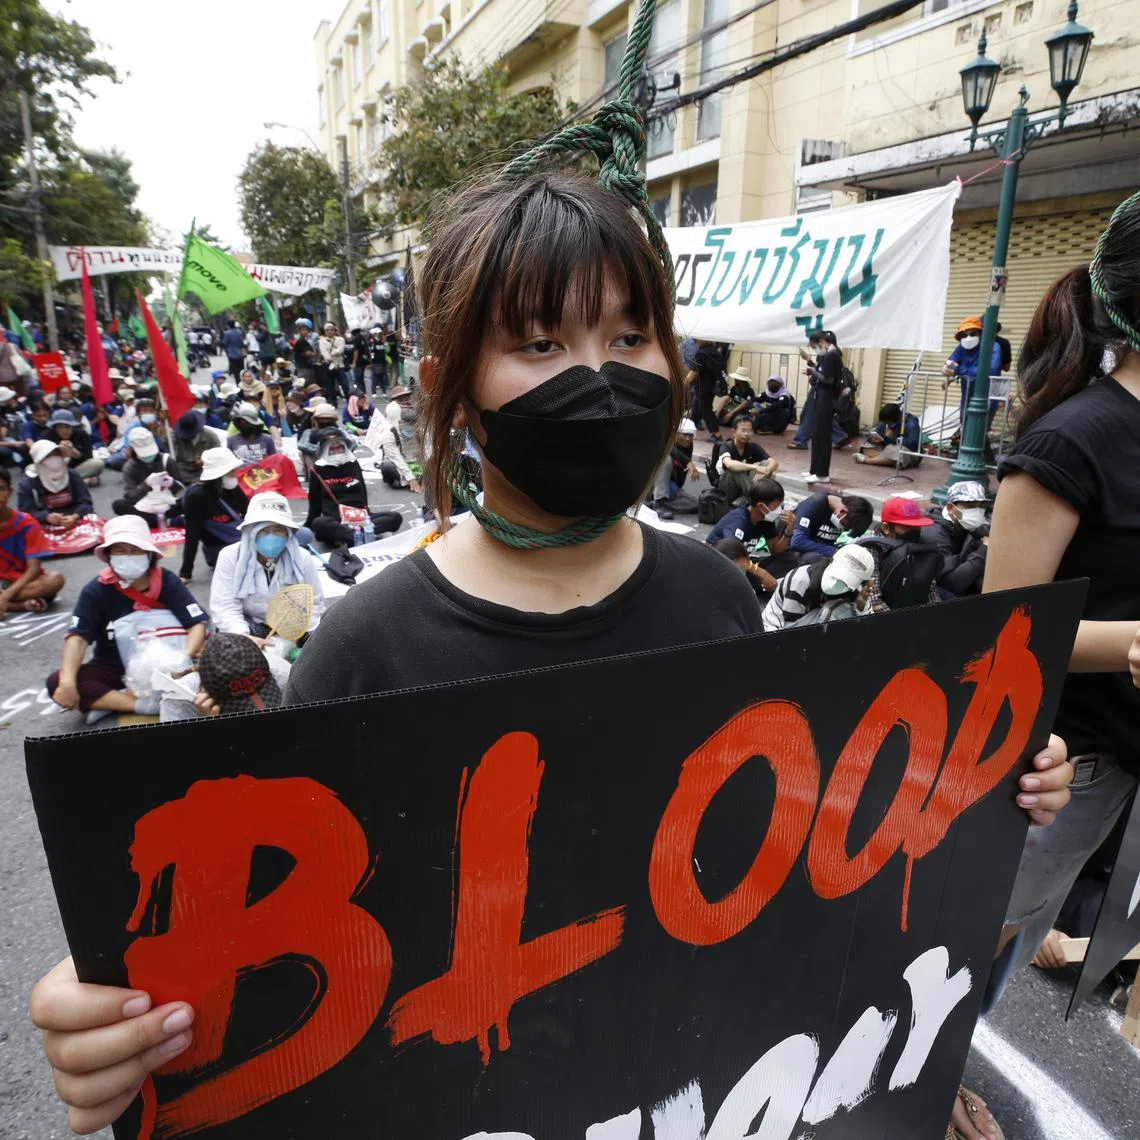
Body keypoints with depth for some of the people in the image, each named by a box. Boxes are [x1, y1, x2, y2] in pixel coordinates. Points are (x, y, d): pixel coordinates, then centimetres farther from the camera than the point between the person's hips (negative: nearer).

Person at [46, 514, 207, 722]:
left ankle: (107, 701, -23)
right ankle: (143, 705, -27)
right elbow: (78, 637, -17)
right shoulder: (96, 590, -10)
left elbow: (198, 624, -17)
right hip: (114, 668, 1)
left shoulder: (167, 582, -11)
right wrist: (67, 682, -32)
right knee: (56, 683, -23)